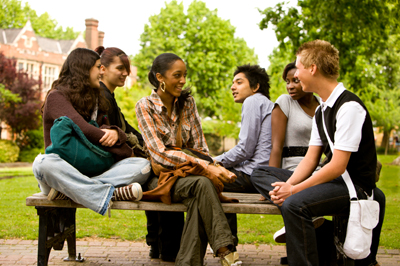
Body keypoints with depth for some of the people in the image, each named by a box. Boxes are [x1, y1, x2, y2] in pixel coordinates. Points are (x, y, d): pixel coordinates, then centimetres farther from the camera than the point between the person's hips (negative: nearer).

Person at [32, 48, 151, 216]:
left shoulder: (96, 101, 23)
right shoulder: (56, 96, 1)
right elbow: (82, 128, -13)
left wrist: (116, 133, -15)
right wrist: (127, 153, -8)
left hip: (92, 173, 6)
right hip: (64, 168, -5)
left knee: (143, 165, -17)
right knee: (44, 163, -38)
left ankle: (67, 190, -32)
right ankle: (111, 194, -44)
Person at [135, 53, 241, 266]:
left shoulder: (187, 102, 9)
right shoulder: (145, 106, -5)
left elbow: (199, 146, 7)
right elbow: (159, 153, -17)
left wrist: (215, 168, -15)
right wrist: (204, 167, -26)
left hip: (185, 174, 4)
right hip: (158, 176, -4)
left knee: (198, 200, -34)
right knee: (202, 184, -34)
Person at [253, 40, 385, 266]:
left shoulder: (349, 107, -17)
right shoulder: (321, 110, 13)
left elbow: (338, 166, -20)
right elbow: (311, 158, 10)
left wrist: (294, 190, -17)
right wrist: (287, 185, -7)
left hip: (355, 185, -10)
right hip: (335, 181, 10)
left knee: (294, 204, -29)